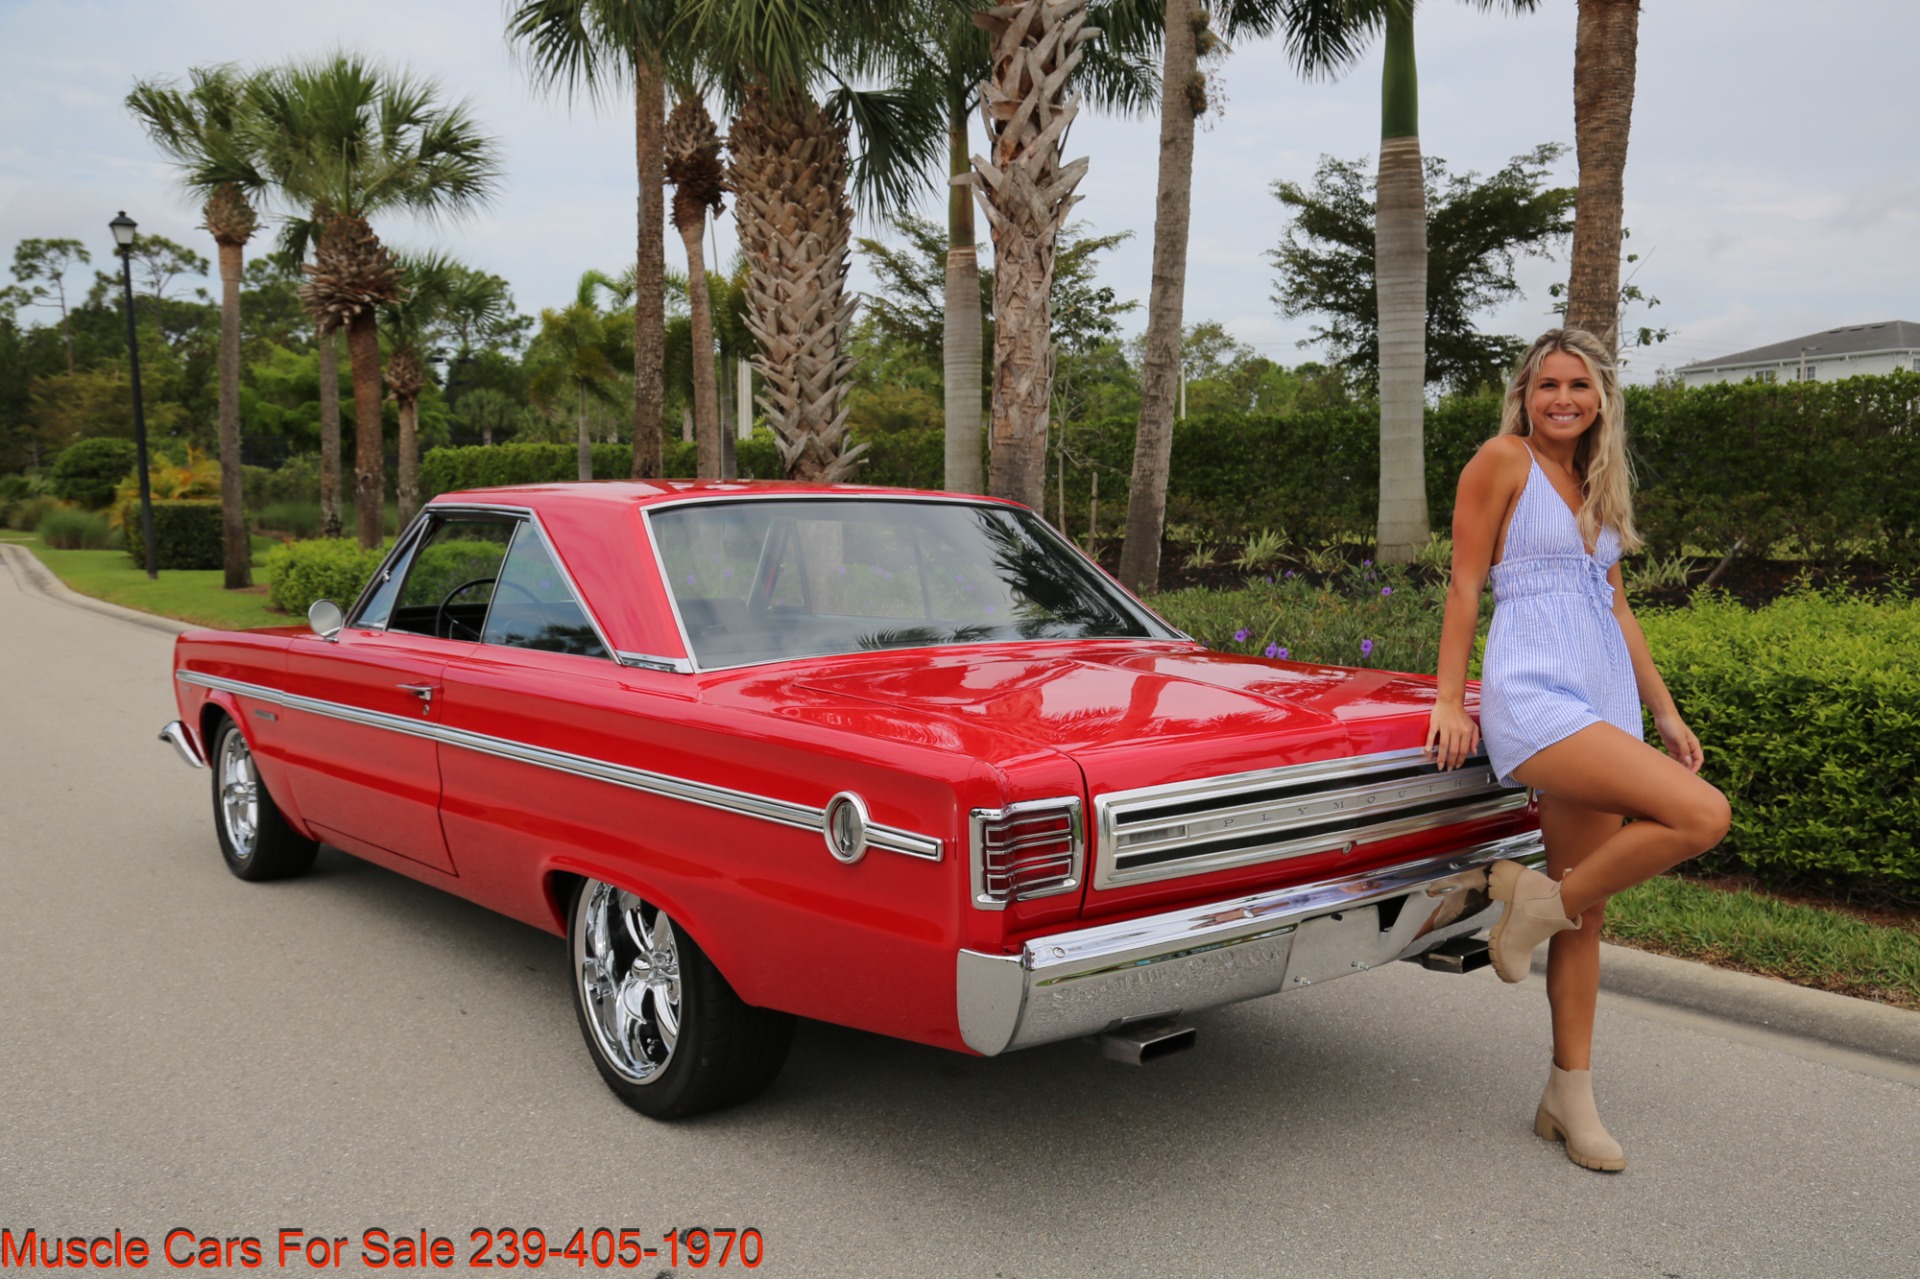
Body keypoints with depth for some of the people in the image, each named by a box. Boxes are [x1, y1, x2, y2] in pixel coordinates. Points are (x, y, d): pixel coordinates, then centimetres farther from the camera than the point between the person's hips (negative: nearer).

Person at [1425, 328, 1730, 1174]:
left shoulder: (1597, 484, 19)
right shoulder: (1502, 461, -3)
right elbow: (1464, 585, -5)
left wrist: (1664, 710, 19)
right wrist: (1450, 702, -10)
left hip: (1604, 703, 8)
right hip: (1534, 696, -7)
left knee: (1586, 910, 8)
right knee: (1702, 815, -23)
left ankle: (1570, 1096, 17)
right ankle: (1538, 901, -3)